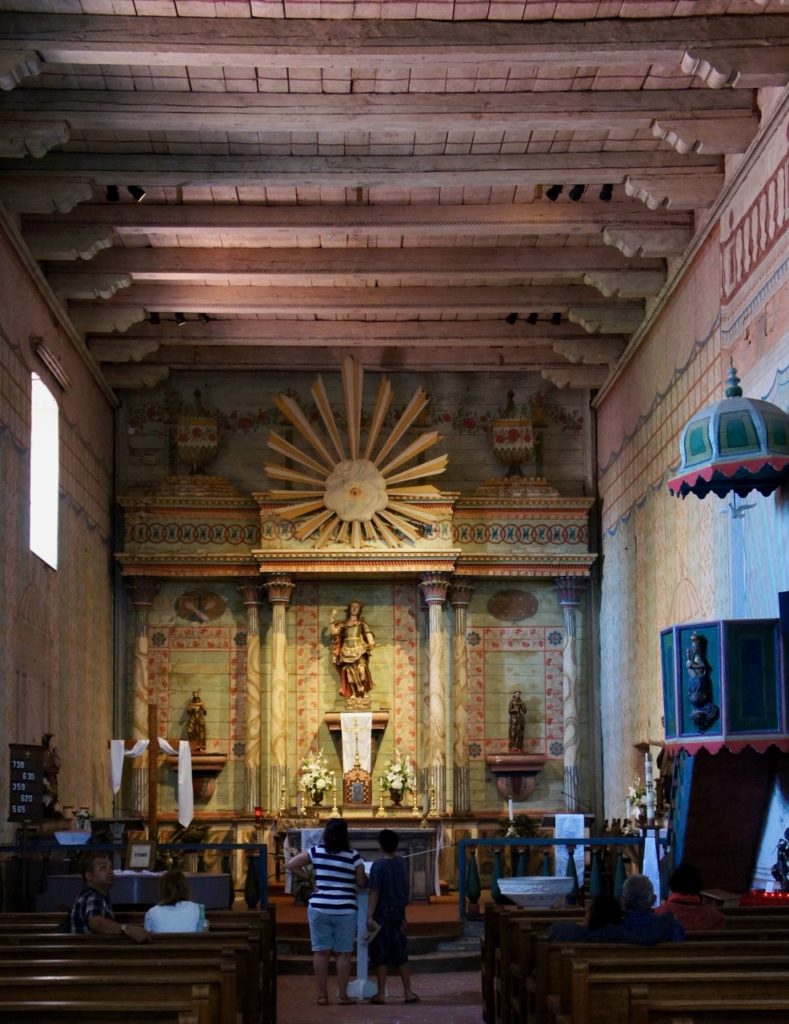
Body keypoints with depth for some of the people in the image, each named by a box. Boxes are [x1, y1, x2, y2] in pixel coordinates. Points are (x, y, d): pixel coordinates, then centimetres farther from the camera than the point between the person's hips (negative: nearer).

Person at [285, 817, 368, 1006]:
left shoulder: (316, 851, 0)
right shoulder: (353, 855, -5)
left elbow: (290, 865, 1)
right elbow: (362, 883, -1)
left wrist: (308, 877, 10)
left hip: (319, 908, 1)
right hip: (345, 910, -1)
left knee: (321, 951, 6)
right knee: (343, 953, 6)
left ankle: (322, 995, 8)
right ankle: (342, 995, 8)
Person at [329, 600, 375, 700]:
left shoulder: (361, 623, 13)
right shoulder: (343, 624, 16)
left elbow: (368, 632, 1)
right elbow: (333, 631, 6)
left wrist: (371, 642, -16)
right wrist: (332, 618, 3)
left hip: (359, 649, -2)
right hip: (348, 650, 2)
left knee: (361, 668, -21)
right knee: (349, 670, -10)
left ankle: (364, 691, -15)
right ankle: (353, 693, -6)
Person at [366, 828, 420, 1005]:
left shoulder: (378, 865, -13)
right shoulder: (401, 863, 3)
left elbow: (374, 892, -18)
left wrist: (370, 916, -19)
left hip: (382, 913, -5)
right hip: (399, 912, 5)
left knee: (381, 955, 2)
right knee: (401, 954, 11)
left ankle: (381, 994, 5)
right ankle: (408, 992, 10)